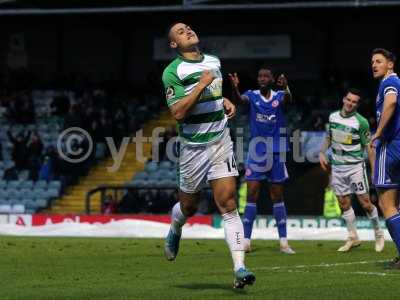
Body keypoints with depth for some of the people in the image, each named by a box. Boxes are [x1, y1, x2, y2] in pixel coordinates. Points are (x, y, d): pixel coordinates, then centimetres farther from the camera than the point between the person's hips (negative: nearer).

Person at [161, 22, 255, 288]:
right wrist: (201, 84, -22)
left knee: (228, 204, -9)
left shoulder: (214, 61, 11)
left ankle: (239, 268, -15)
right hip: (193, 147, -3)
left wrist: (226, 102, 11)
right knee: (189, 206, 12)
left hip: (221, 143, 3)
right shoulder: (173, 72, -10)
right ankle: (175, 231, 49)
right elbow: (177, 112, -21)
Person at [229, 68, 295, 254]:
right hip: (256, 152, -1)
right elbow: (240, 99, -21)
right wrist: (234, 88, -44)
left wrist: (286, 88, -46)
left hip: (276, 152, 1)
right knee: (252, 194, -6)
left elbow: (288, 99, -22)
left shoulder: (278, 96, 1)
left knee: (277, 196, 7)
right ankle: (246, 240, -5)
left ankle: (283, 242, 10)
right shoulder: (252, 96, 1)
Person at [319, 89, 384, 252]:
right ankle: (353, 238, 14)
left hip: (355, 166, -5)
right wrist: (322, 153, 5)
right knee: (344, 203, 5)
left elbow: (368, 146, -6)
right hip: (337, 167, 5)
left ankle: (379, 234, 13)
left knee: (365, 203, -6)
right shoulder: (333, 116, 4)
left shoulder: (361, 122, -10)